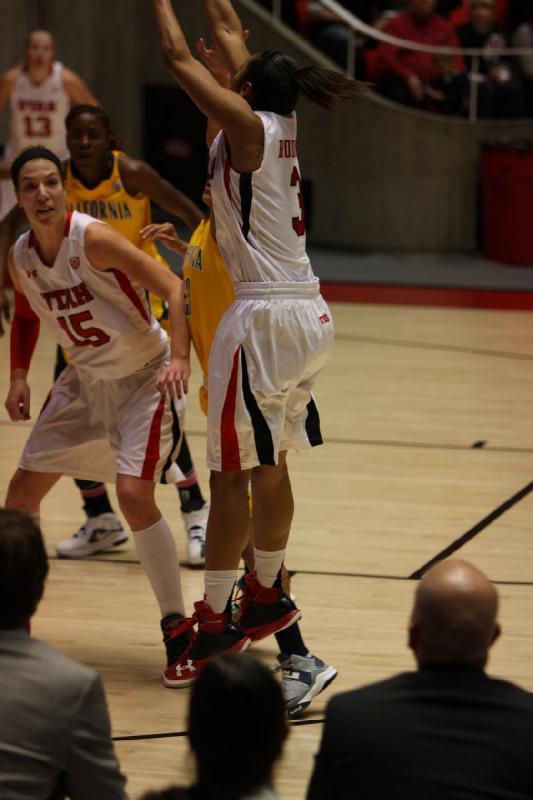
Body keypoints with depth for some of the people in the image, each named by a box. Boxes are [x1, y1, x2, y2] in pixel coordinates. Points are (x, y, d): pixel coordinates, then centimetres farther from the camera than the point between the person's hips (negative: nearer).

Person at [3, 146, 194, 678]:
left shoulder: (92, 239, -25)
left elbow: (172, 287, -30)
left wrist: (179, 357, -42)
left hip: (145, 379, -7)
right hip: (85, 381, 7)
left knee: (133, 494, -21)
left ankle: (175, 627, -7)